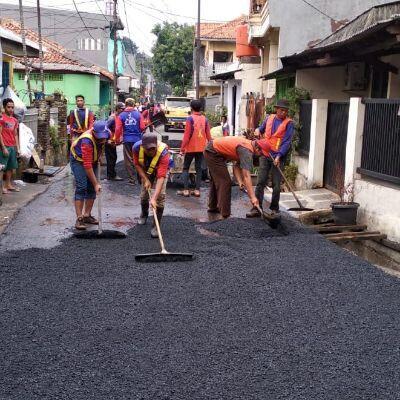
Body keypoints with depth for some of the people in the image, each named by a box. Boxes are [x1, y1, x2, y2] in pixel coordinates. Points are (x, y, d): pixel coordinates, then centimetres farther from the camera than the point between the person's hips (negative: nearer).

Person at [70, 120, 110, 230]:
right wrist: (96, 183, -37)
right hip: (78, 159, -7)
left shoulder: (106, 134, -20)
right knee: (81, 187, -16)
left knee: (92, 188, 4)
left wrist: (98, 158, 10)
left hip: (93, 159, 7)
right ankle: (79, 218, -16)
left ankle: (87, 215, 12)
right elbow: (87, 166, -38)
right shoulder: (87, 141, -40)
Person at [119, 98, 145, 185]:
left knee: (128, 159, 7)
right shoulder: (138, 114, -2)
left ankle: (132, 178, 6)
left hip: (127, 140, 0)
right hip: (137, 139, 0)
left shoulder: (121, 115, -2)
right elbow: (142, 127, -5)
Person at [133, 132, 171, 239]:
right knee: (144, 193, 7)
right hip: (146, 170, 3)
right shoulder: (137, 147, -33)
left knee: (160, 195, -17)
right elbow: (137, 164, -12)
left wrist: (154, 198, -52)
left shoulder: (163, 152, -44)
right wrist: (146, 180, -20)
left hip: (162, 170, -3)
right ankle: (144, 215, 40)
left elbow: (161, 177, -47)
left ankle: (156, 226, -6)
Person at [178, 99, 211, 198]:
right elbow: (208, 135, 6)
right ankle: (197, 190, 7)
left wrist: (182, 148, -8)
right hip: (201, 148, 4)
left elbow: (187, 135, -13)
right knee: (198, 168, 9)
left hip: (191, 148, -4)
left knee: (186, 168, 7)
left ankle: (186, 190, 1)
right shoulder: (205, 119, 4)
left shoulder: (190, 118, -11)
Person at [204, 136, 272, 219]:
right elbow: (246, 175, -30)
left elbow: (236, 166, 5)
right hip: (213, 153, -10)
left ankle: (213, 207, 39)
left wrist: (240, 182, -9)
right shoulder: (247, 151, -24)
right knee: (225, 182, -11)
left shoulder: (247, 145, 4)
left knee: (217, 181, 23)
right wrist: (252, 197, -32)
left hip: (212, 151, 10)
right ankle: (225, 215, -10)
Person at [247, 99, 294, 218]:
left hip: (278, 157, -3)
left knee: (276, 184, 3)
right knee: (260, 182, -1)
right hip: (265, 154, 3)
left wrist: (279, 156, -21)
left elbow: (287, 142, -11)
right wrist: (257, 131, 6)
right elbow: (262, 129, 29)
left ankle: (274, 209, 16)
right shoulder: (269, 118, 9)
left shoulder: (289, 123, -4)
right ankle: (256, 208, 2)